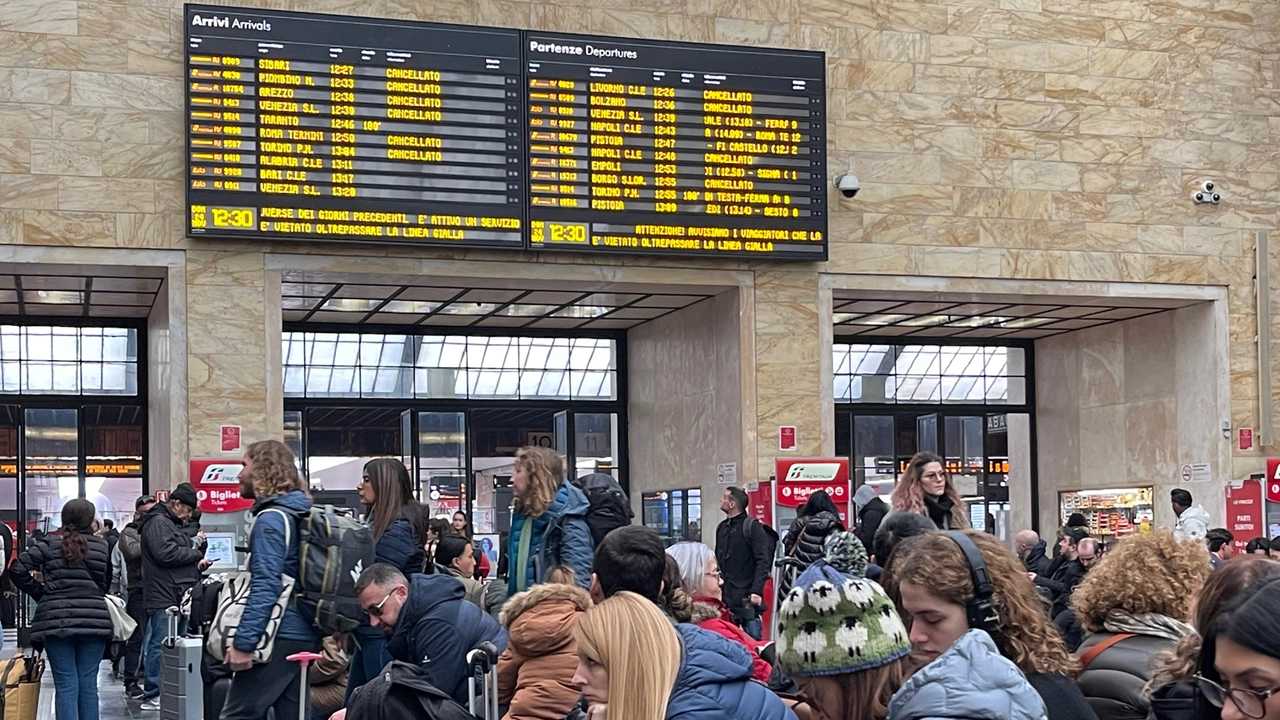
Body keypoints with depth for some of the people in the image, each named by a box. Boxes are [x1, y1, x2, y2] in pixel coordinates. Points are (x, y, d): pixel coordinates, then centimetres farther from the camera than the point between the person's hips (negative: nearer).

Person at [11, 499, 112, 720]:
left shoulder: (50, 544, 2)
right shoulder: (102, 547, 7)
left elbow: (19, 569, -4)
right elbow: (107, 584, 11)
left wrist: (39, 593, 7)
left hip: (56, 620, -1)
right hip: (94, 620, 1)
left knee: (66, 686, 0)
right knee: (88, 685, 7)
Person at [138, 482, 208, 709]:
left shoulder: (171, 524, 23)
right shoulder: (158, 522, -10)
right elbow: (165, 553, -22)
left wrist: (195, 562, 9)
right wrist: (196, 555, -10)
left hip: (176, 595, 11)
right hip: (164, 596, -11)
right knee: (160, 645, -8)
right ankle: (152, 696, -5)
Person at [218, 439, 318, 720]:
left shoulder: (271, 518, -12)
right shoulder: (299, 514, 17)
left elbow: (265, 586, -20)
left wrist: (243, 643, -21)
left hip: (277, 636, -9)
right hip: (303, 634, 9)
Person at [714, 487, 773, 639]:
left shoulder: (752, 527, -7)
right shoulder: (722, 528, 14)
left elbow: (763, 561, -13)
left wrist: (757, 591, -20)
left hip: (747, 598, -7)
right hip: (725, 596, 7)